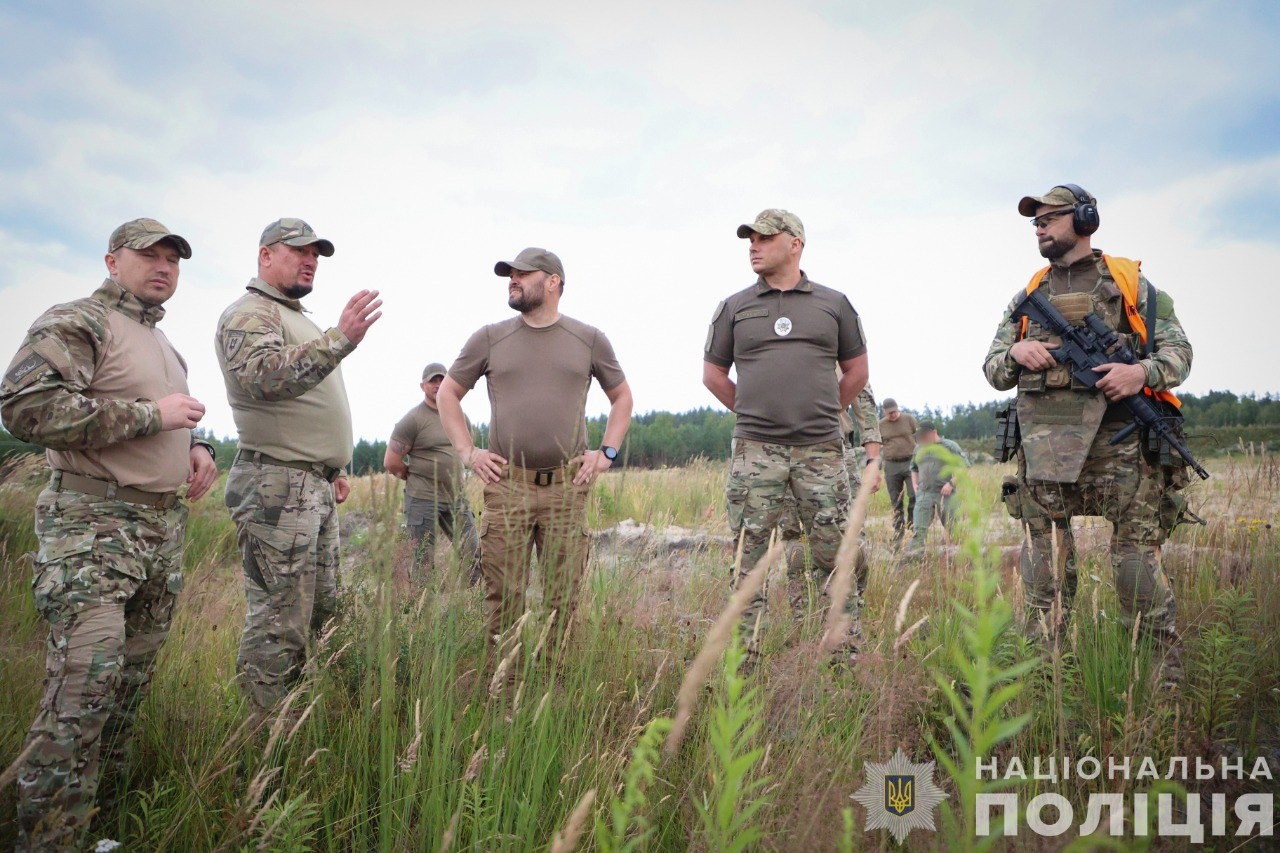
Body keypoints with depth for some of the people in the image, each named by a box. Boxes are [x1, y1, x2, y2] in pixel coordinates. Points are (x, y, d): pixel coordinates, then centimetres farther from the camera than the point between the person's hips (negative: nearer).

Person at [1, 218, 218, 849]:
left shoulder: (165, 346, 21)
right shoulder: (77, 323, -6)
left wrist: (198, 449, 10)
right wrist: (150, 414, -19)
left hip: (166, 525, 9)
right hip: (94, 522, -8)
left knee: (134, 675, 12)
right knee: (87, 679, -13)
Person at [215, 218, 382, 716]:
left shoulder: (297, 320, 24)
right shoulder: (249, 314, -8)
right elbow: (264, 376, -29)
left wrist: (334, 467, 25)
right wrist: (341, 339, -37)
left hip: (316, 487, 10)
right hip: (277, 487, -10)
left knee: (320, 610, 13)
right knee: (278, 627, -7)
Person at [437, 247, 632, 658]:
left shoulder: (589, 339, 8)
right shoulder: (490, 338, 7)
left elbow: (622, 397, 19)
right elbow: (447, 393, 16)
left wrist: (606, 453, 8)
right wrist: (467, 451, 6)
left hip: (567, 486, 0)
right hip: (506, 485, 0)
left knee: (563, 597, 4)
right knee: (503, 594, 0)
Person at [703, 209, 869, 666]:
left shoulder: (834, 304, 10)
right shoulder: (734, 307, 9)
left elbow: (857, 371, 17)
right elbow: (713, 374, 15)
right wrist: (755, 412, 12)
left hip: (822, 451, 0)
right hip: (755, 451, 0)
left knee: (834, 558, 4)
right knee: (749, 559, 2)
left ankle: (847, 655, 14)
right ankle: (744, 659, 11)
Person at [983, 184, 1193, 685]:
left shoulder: (1130, 284, 11)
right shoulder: (1028, 297, 19)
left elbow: (1178, 351, 8)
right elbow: (993, 371, 18)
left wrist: (1143, 373, -14)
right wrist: (1016, 353, -5)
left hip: (1121, 442, -2)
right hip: (1046, 448, 3)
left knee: (1137, 565, -4)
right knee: (1046, 570, 4)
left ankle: (1169, 677, 8)